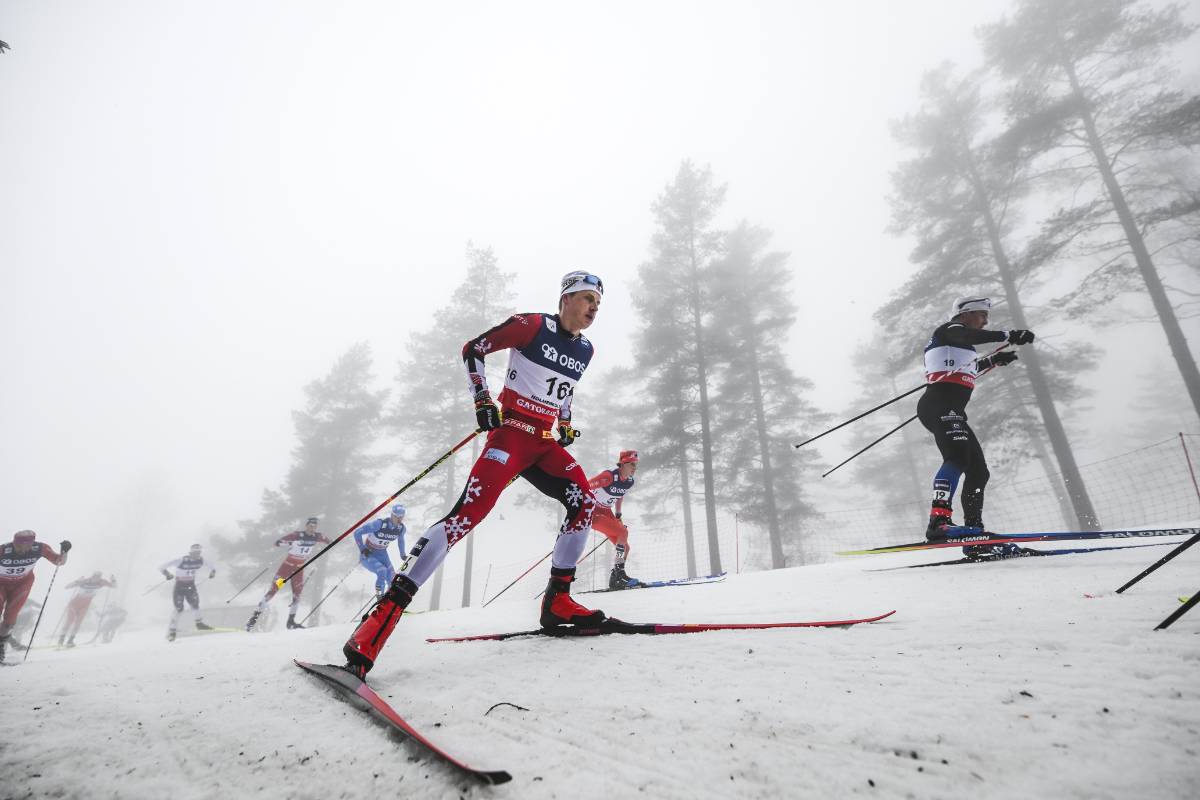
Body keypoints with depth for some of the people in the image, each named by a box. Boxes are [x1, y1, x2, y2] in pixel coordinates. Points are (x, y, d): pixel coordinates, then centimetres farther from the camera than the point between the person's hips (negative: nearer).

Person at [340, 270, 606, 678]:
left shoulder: (585, 349, 15)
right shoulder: (532, 325, -6)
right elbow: (473, 350, -1)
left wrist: (566, 423, 18)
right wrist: (483, 401, -10)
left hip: (545, 443, 8)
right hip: (511, 431, -7)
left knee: (584, 502, -9)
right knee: (471, 510, -23)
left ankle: (557, 601, 3)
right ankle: (385, 612, -22)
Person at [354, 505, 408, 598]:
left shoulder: (402, 528, -13)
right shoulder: (379, 524, -30)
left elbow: (401, 539, 11)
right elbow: (357, 533, -23)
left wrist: (402, 554, 21)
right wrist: (362, 549, -26)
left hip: (382, 554, 4)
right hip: (367, 555, -4)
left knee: (391, 577, -11)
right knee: (382, 571, -29)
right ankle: (379, 595, -5)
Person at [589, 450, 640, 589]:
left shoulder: (630, 482, 0)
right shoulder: (609, 476, -24)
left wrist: (618, 516, 16)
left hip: (606, 512, 8)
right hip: (592, 511, -8)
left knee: (624, 547, 1)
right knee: (623, 533, -21)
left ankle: (616, 578, 13)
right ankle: (618, 573, -14)